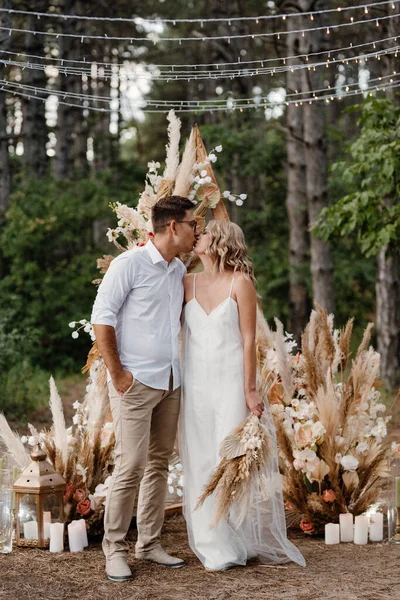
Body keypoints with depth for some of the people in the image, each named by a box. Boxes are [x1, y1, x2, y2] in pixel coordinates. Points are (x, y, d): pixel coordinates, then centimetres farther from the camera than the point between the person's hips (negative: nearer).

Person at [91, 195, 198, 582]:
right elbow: (101, 318, -11)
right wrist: (117, 374, -13)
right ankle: (114, 549, 3)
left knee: (159, 464, 10)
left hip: (171, 384, 7)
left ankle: (149, 543, 19)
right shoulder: (130, 264, -9)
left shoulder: (180, 270, 12)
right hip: (136, 383, -7)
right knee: (130, 466, -8)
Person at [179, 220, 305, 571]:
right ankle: (217, 548, 12)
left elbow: (249, 340, -7)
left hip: (231, 382, -4)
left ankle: (249, 539, 14)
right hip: (196, 384, 4)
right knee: (203, 463, 4)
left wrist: (249, 390, -10)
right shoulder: (188, 283, 7)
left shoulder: (241, 283, -5)